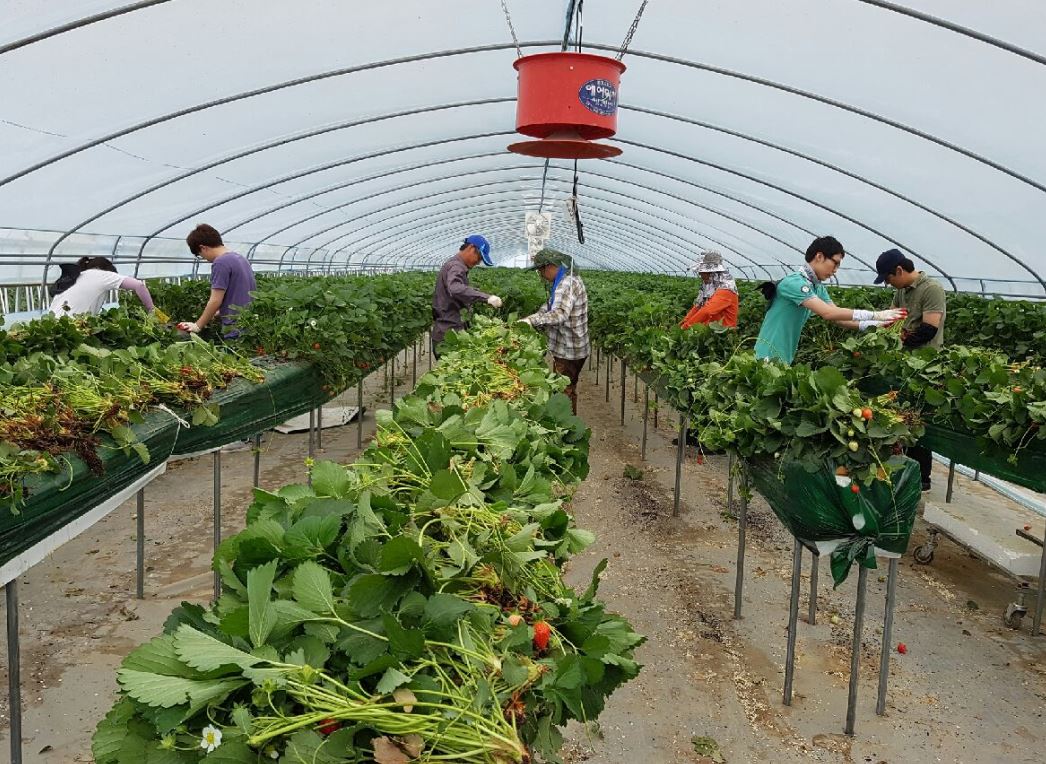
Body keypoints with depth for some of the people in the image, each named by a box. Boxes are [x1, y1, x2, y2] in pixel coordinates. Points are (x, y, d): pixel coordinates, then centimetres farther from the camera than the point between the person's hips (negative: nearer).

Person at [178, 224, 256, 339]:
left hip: (235, 328, -8)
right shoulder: (240, 257, 14)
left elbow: (215, 301, -13)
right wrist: (219, 312, 23)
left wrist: (198, 325, -3)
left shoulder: (220, 263, -12)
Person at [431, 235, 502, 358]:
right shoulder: (456, 267, -14)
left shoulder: (456, 266, 20)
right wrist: (486, 297, -40)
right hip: (448, 334, -10)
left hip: (447, 331, 10)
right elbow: (455, 289, -35)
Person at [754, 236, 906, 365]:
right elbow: (828, 313, -29)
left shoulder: (818, 288, 9)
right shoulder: (794, 282, -21)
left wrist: (872, 324, -7)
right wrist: (875, 315, -26)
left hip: (786, 357, 9)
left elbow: (838, 317, 6)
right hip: (770, 358, -9)